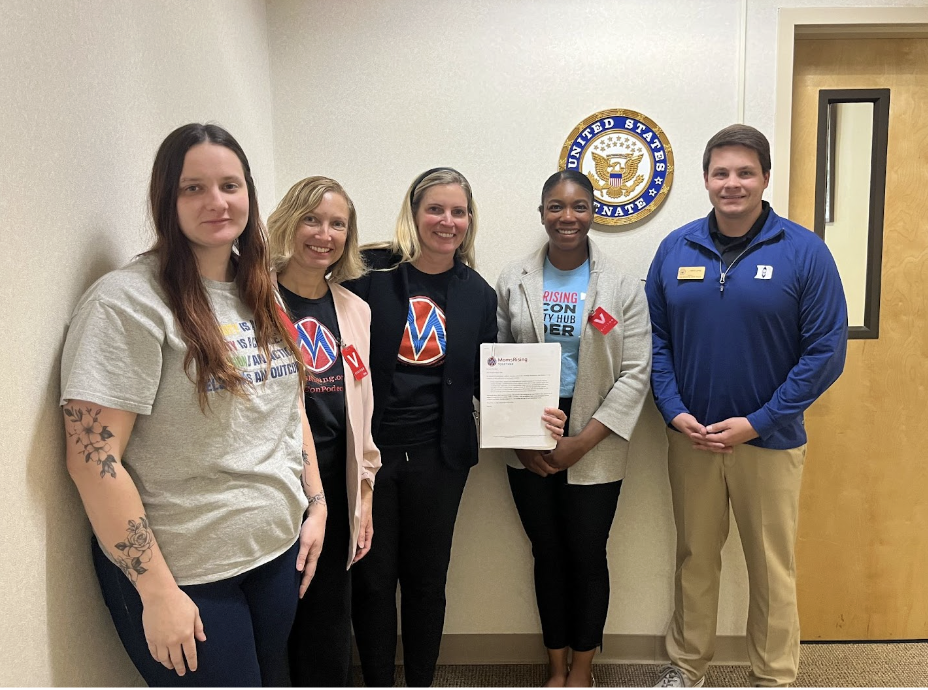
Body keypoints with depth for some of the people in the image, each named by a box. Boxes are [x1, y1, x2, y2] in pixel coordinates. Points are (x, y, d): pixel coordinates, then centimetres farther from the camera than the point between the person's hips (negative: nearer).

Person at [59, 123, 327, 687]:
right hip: (184, 572, -6)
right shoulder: (128, 301, -17)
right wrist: (157, 592, -18)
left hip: (279, 549, 7)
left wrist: (316, 505, 9)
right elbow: (93, 459, -20)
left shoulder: (260, 296, 5)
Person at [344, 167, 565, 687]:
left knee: (427, 578, 16)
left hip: (439, 456, 2)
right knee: (373, 577, 11)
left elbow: (484, 377, 9)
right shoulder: (371, 272, -7)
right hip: (369, 449, -2)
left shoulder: (478, 293, 4)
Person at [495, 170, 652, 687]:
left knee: (588, 555, 8)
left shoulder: (623, 287, -3)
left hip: (593, 449, -1)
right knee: (547, 554, 13)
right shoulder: (514, 281, 3)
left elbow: (635, 373, -6)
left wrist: (583, 441, -12)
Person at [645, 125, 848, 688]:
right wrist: (675, 412, -8)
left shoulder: (803, 251, -8)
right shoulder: (676, 249, 1)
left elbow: (827, 349, -9)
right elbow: (657, 339, 4)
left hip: (770, 440, -2)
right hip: (690, 437, 3)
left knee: (772, 567, 11)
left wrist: (756, 423, -14)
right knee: (695, 557, 16)